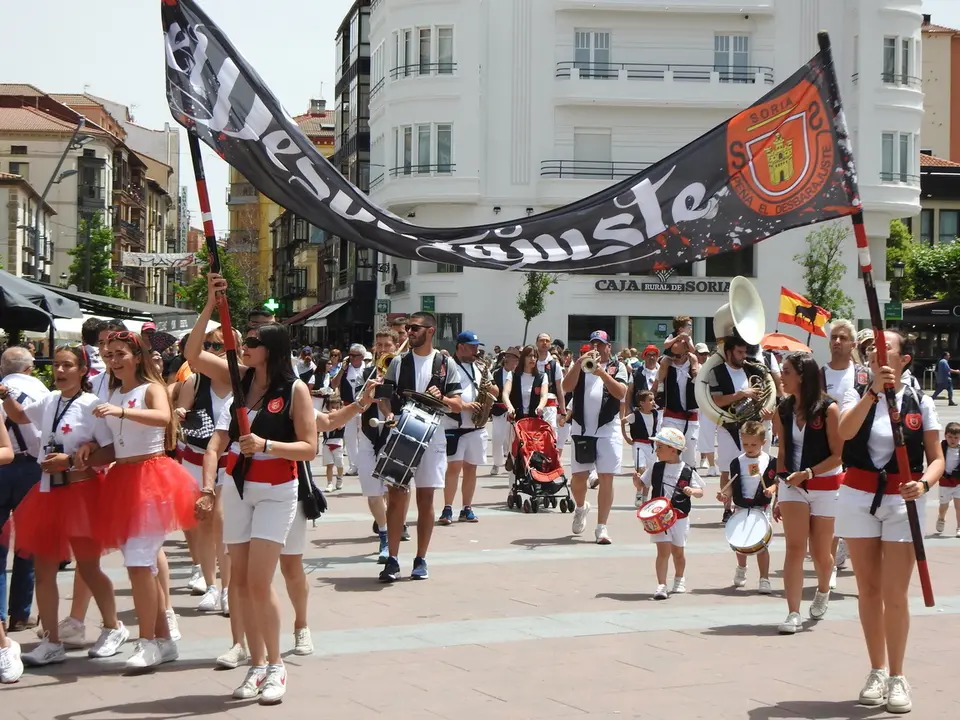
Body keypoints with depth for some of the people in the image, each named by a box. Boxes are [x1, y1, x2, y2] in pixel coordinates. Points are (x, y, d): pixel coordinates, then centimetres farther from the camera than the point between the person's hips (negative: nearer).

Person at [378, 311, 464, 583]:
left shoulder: (445, 364, 5)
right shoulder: (398, 362, 8)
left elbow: (458, 405, 4)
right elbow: (385, 398, 9)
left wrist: (441, 397, -16)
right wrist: (390, 415, -12)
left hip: (431, 436, -1)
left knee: (425, 499, 5)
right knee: (396, 497, -3)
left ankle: (421, 560, 13)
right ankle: (392, 560, -1)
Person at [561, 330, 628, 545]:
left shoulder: (617, 366, 6)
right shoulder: (579, 365, 10)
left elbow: (621, 393, -11)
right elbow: (567, 387, -7)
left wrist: (602, 373, -23)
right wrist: (580, 363, -17)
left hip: (608, 430, -2)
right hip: (582, 430, 2)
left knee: (606, 479, -5)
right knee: (578, 477, 6)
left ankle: (601, 527, -1)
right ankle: (581, 507, 37)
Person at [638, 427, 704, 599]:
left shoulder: (687, 471, -6)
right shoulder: (655, 467, 0)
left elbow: (700, 492, -1)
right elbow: (644, 486, 10)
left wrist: (692, 491, -22)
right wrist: (638, 482, -11)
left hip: (680, 517, 0)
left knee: (677, 551, 15)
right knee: (663, 550, -12)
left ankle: (679, 579, 40)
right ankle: (661, 586, -9)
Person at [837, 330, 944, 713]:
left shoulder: (920, 402, 0)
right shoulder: (857, 396, 2)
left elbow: (936, 458, 0)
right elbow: (845, 432, -20)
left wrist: (924, 483, -21)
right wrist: (874, 390, -31)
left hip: (902, 501, -2)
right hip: (859, 498, 2)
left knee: (895, 593, -4)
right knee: (868, 590, 8)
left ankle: (897, 676, 9)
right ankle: (877, 671, 21)